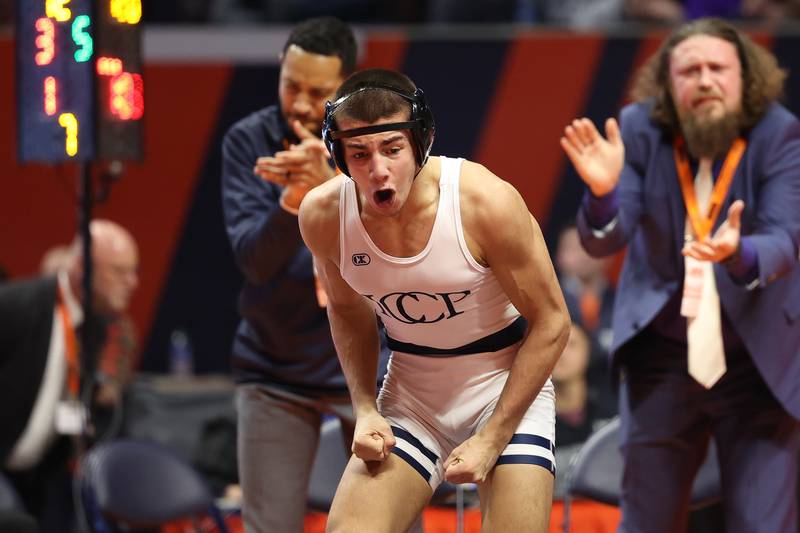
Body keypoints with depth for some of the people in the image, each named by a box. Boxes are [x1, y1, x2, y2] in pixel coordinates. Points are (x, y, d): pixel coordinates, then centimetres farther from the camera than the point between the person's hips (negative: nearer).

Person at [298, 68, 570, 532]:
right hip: (411, 387, 3)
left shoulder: (487, 202, -24)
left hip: (509, 388, -3)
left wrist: (492, 438, -16)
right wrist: (365, 410, -4)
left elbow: (552, 323, -14)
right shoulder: (323, 215, -13)